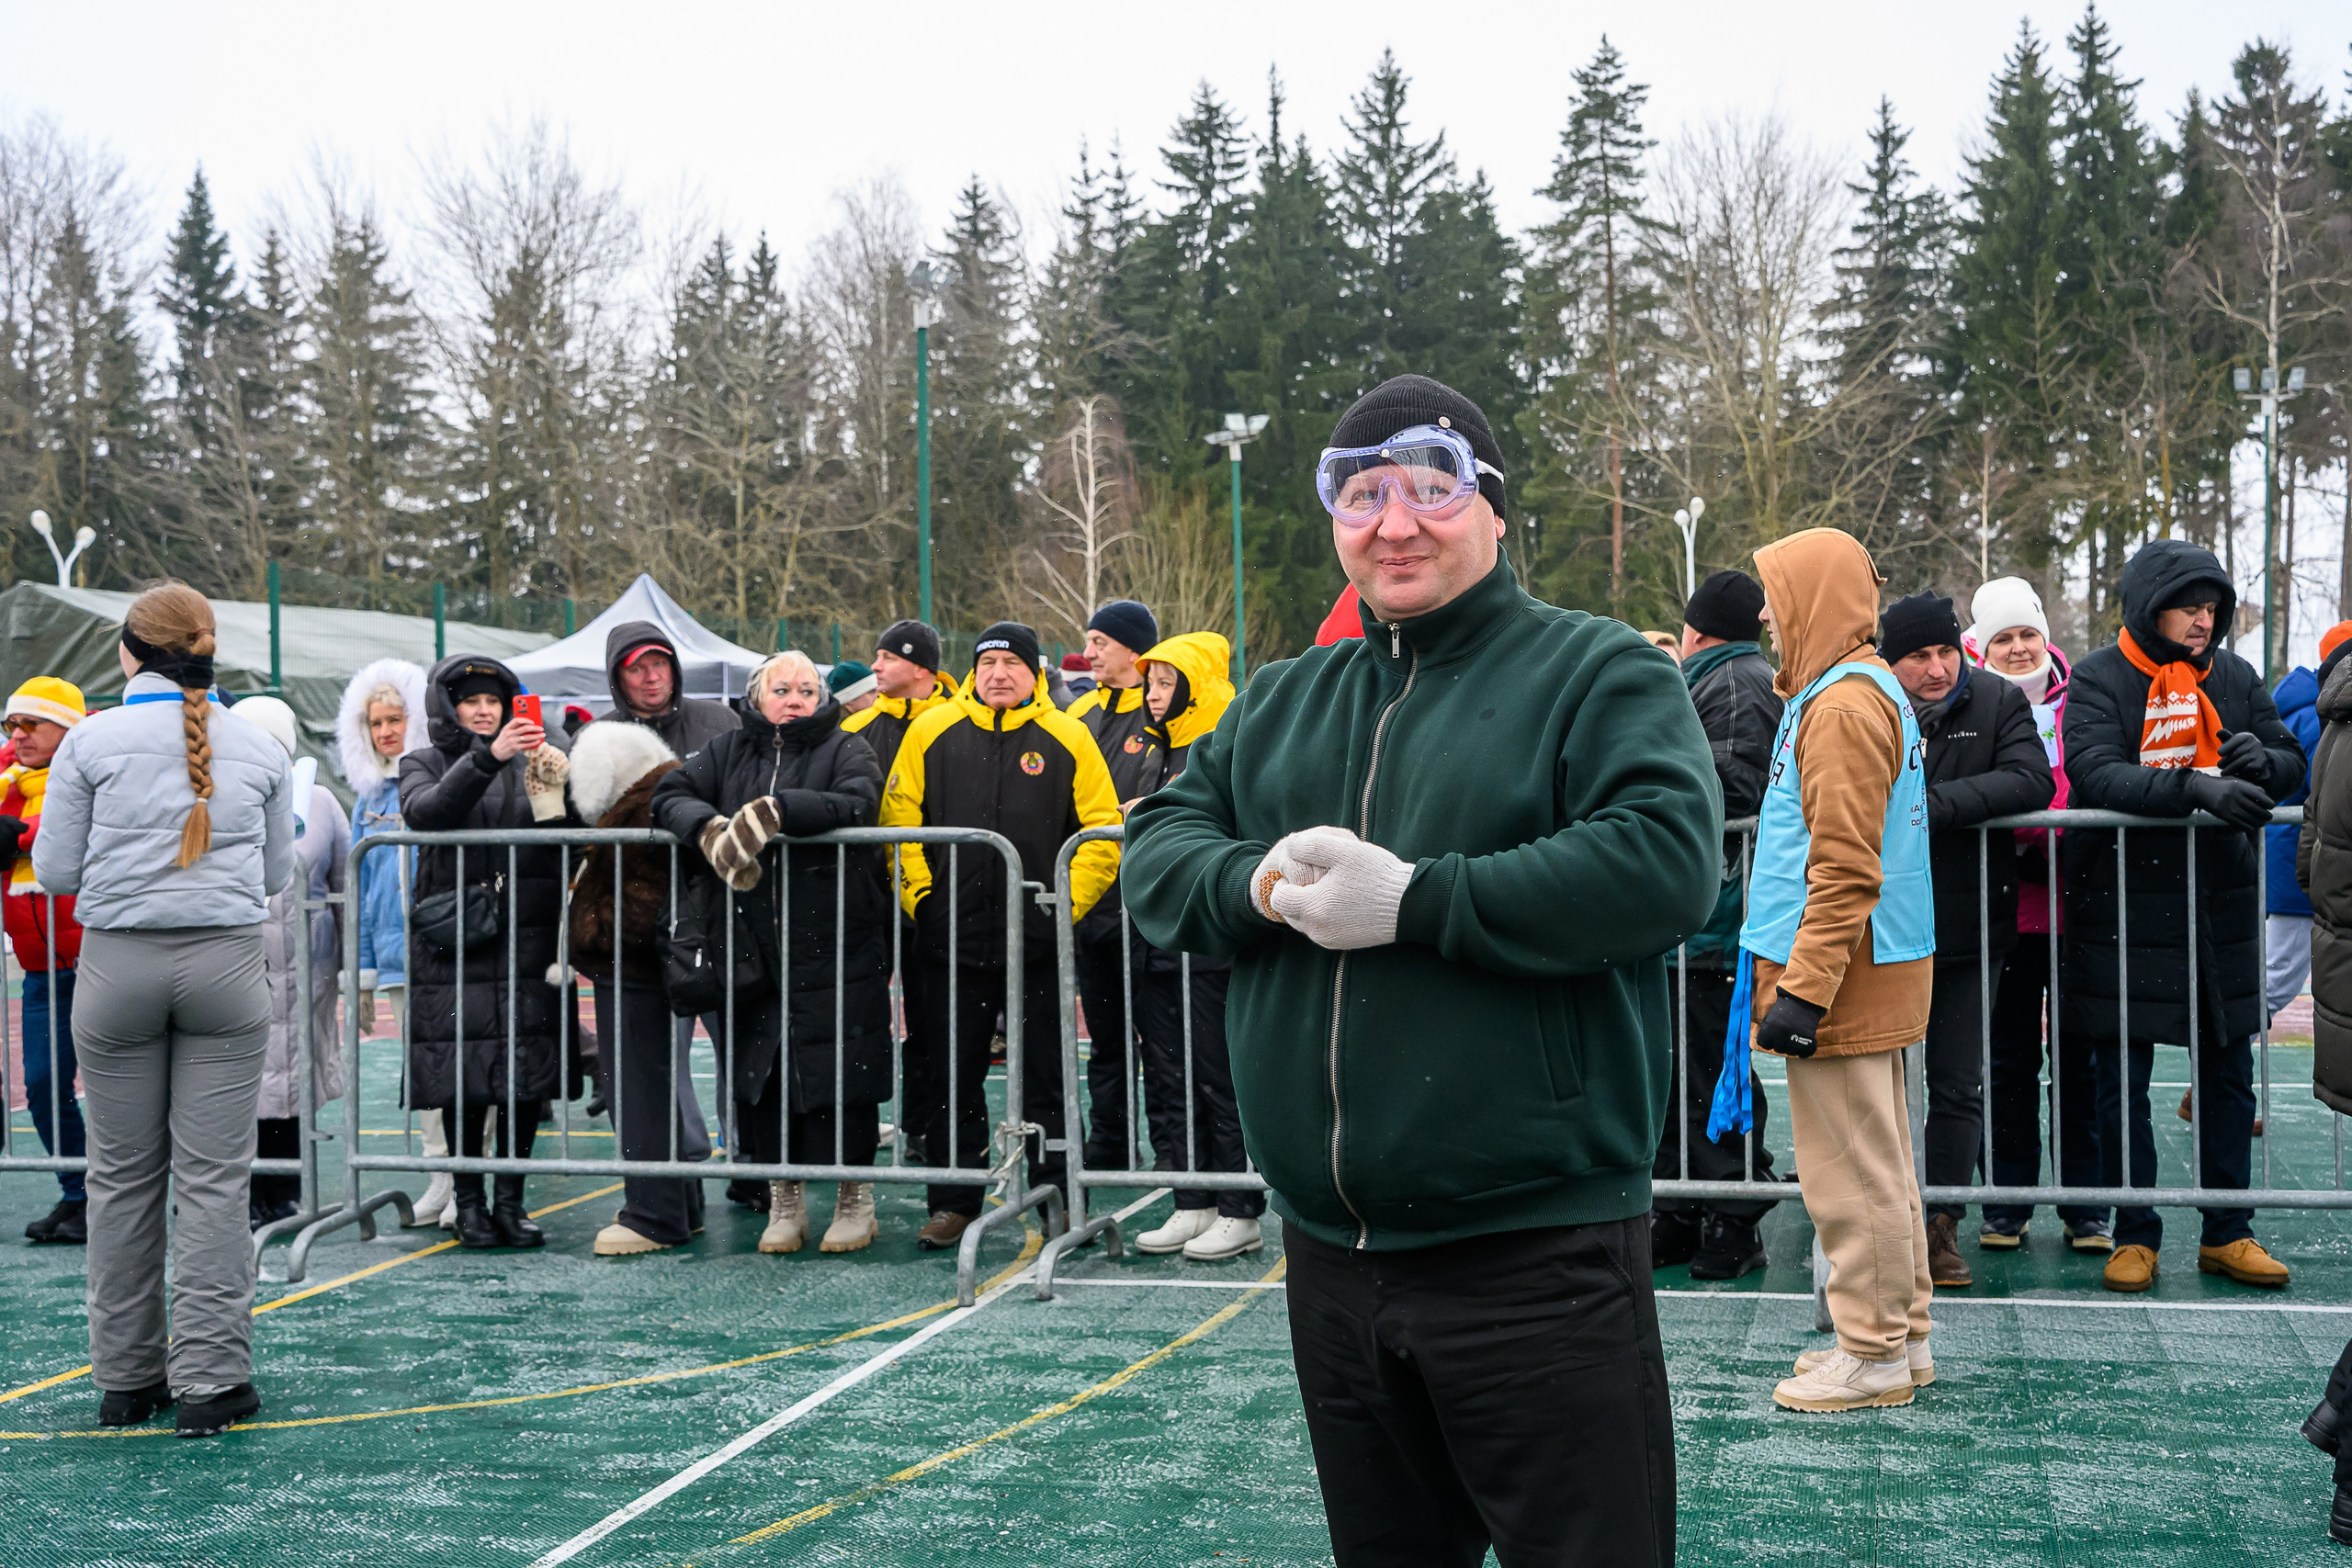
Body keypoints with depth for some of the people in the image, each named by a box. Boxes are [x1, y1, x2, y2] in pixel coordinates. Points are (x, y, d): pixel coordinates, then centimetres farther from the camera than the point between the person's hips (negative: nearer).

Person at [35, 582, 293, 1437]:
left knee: (123, 1174, 10)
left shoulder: (93, 740, -3)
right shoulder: (261, 749, 3)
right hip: (227, 966, 1)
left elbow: (54, 870, 1)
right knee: (214, 1175, 2)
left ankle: (125, 1378, 19)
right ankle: (209, 1380, 2)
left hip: (119, 968, -1)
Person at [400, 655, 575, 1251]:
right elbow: (424, 811, -15)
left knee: (526, 1073, 0)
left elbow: (564, 846, 5)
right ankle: (470, 1202, 9)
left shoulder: (531, 762, 13)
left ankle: (511, 1201, 10)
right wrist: (486, 758, -26)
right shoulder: (424, 764, 9)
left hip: (527, 940, 2)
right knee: (464, 1076, -2)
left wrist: (551, 788, -13)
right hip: (454, 944, -2)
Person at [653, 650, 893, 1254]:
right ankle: (784, 1199, 22)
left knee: (842, 1067, -1)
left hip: (839, 948, -3)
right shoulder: (729, 751, 13)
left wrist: (774, 810, -25)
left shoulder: (845, 750, 3)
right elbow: (671, 795, 4)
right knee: (763, 1070, 7)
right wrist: (709, 827, -17)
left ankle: (856, 1198, 14)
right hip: (756, 949, 4)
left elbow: (855, 803, -17)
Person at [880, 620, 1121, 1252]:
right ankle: (954, 1201, 17)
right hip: (950, 939, 2)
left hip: (1037, 940, -1)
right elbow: (898, 817, 7)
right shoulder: (932, 731, 5)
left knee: (1045, 1075, 5)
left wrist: (1070, 900, -5)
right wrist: (918, 893, -1)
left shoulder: (1067, 737, 2)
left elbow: (1102, 831, 2)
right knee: (948, 1076, 7)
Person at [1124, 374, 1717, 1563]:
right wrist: (1260, 882, -12)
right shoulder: (1280, 704, 15)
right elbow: (1157, 852, 10)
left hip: (1537, 1253, -6)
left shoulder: (1599, 673, -4)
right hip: (1332, 1252, 6)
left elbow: (1666, 862, -20)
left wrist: (1414, 902, -20)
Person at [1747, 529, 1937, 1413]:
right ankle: (1901, 1335, 24)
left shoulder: (1843, 704, -16)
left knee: (1850, 1171, -3)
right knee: (1877, 1161, 15)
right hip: (1877, 966, 11)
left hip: (1845, 972, -11)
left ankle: (1875, 1355, 4)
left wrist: (1804, 988, -23)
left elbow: (1845, 867, -23)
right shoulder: (1868, 688, 17)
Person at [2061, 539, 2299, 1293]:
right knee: (2123, 1080, 3)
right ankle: (2135, 1235, 15)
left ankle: (2227, 1232, 22)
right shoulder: (2099, 680, -7)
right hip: (2124, 901, -4)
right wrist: (2197, 786, -35)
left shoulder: (2233, 677, 8)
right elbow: (2093, 774, -21)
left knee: (2227, 1076, 10)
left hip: (2220, 902, 4)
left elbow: (2291, 762, 11)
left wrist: (2262, 761, -14)